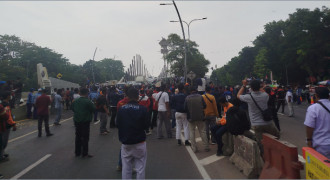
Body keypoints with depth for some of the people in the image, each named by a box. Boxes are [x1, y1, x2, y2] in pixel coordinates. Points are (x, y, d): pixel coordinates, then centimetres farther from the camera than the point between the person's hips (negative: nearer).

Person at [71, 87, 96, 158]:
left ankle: (77, 152, 25)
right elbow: (94, 109, -12)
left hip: (77, 121, 6)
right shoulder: (88, 102, -18)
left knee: (78, 136, 16)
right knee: (85, 137, 3)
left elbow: (73, 109, 13)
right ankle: (85, 153, 7)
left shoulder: (75, 101, 1)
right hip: (85, 121, -6)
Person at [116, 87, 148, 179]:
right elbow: (145, 126, -6)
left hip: (125, 143, 3)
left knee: (126, 168, 13)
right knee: (140, 168, 8)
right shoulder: (142, 109, -12)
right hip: (139, 142, -2)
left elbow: (118, 125, 4)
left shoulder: (121, 109, -4)